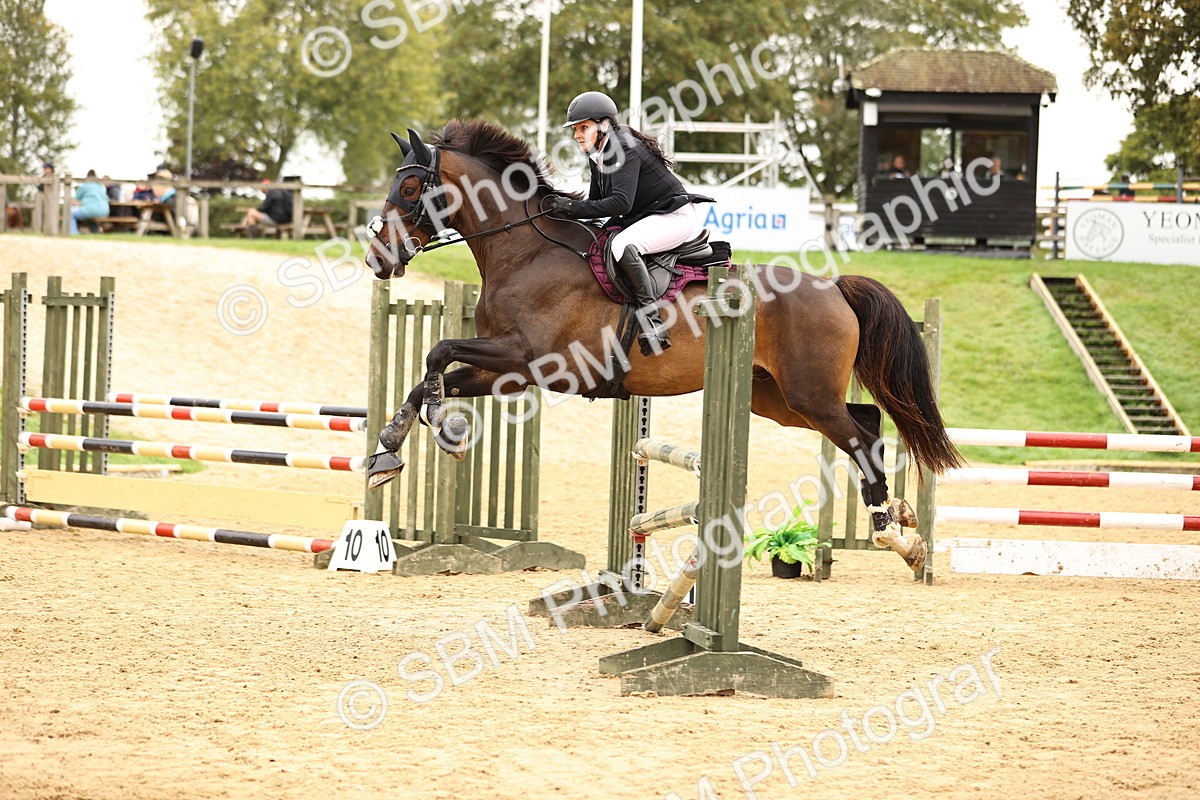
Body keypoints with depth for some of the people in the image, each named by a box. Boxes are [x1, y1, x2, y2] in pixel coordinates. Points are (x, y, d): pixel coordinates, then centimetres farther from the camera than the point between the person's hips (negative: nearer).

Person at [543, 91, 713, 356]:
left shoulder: (624, 149, -20)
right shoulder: (597, 158, 10)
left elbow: (621, 203, -30)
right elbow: (597, 205, 13)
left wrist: (573, 207, -29)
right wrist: (565, 207, -6)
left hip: (677, 215, -11)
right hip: (644, 219, 11)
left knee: (623, 245, -34)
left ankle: (653, 321, -34)